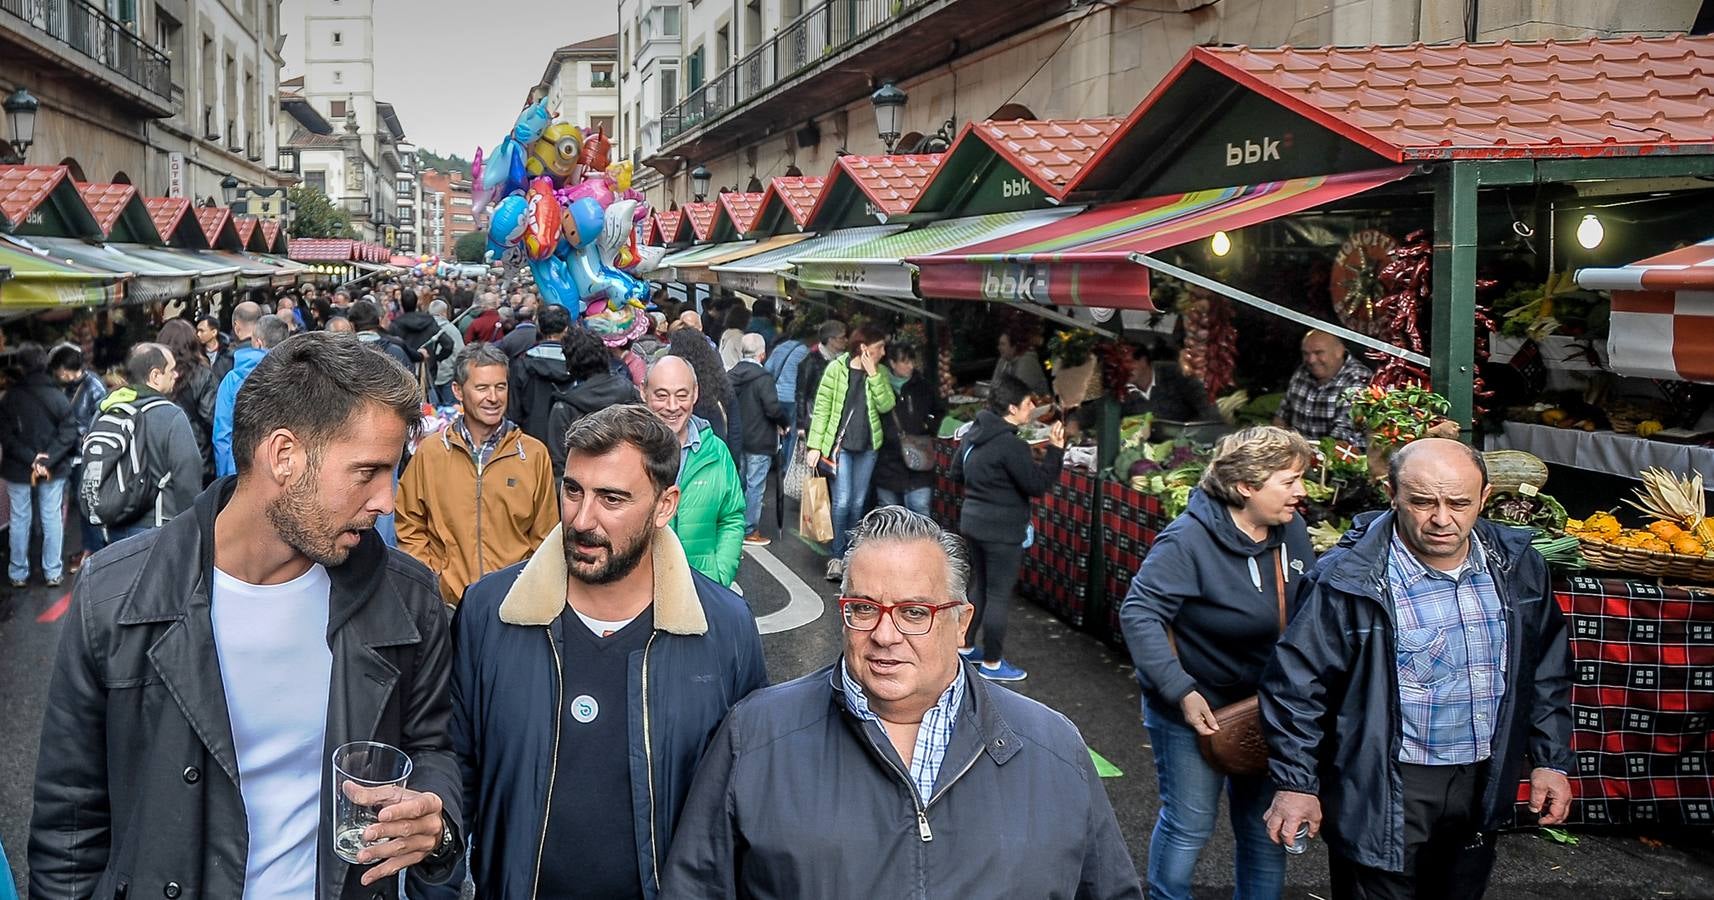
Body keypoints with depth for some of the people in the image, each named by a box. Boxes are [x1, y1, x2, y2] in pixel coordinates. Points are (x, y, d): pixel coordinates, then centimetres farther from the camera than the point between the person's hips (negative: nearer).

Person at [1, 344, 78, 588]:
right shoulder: (57, 396, -8)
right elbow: (69, 432, -12)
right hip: (53, 469, 0)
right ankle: (53, 572, 11)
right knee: (52, 518, 9)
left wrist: (30, 459, -13)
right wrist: (47, 461, -13)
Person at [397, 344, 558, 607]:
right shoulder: (429, 452, 1)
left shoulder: (535, 454, -1)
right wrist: (431, 575, -3)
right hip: (447, 601, 0)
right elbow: (409, 527, 7)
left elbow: (543, 536, 3)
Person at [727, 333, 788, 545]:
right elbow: (773, 408, -21)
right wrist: (784, 423, -3)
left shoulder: (731, 375, 3)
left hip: (736, 438, 7)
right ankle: (750, 530, 5)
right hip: (760, 441, -7)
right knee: (755, 487, 0)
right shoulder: (763, 377, -18)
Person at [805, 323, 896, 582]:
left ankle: (850, 555, 18)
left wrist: (873, 374, -12)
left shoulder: (880, 373, 7)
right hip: (840, 444, -4)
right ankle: (837, 557, 1)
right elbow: (821, 409, -4)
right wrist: (815, 445, -9)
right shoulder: (837, 368, -5)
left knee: (858, 503, 7)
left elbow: (886, 405, -8)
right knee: (842, 502, -10)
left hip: (867, 446, 4)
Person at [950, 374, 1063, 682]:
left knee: (979, 586, 21)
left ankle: (964, 646, 31)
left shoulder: (973, 433, 5)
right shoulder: (1011, 445, -22)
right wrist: (1055, 450, -16)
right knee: (999, 595, 1)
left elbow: (957, 472, 16)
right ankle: (992, 663, 9)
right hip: (1002, 530, -9)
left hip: (973, 522, 9)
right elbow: (1038, 485, -20)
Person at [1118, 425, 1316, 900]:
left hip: (1267, 704, 6)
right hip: (1192, 709, -6)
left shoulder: (1291, 529, -5)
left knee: (1266, 824, 17)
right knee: (1189, 825, 6)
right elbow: (1139, 613, -27)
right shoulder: (1189, 540, -24)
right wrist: (1181, 692, -31)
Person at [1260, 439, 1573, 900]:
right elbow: (1296, 684, -11)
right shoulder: (1346, 580, -18)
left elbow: (1547, 672, 12)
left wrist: (1551, 760, 9)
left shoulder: (1517, 566, -1)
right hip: (1384, 794, -5)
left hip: (1482, 787, 6)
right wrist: (1295, 783, -9)